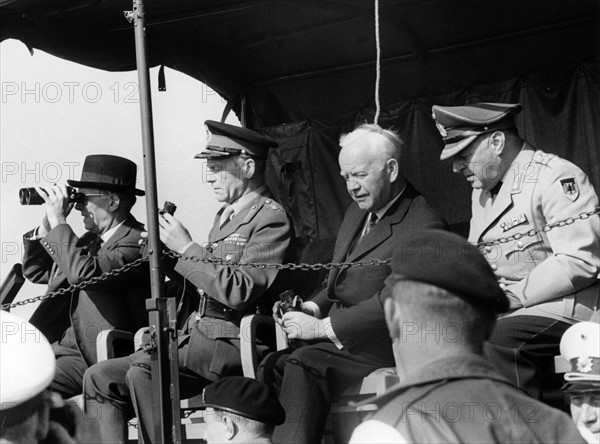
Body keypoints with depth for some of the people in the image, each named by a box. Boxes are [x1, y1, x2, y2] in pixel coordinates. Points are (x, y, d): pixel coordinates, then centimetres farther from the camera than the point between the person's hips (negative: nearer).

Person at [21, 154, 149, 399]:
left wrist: (59, 221, -17)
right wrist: (47, 223, 7)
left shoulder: (137, 242, -12)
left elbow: (82, 274, -28)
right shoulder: (90, 239, 16)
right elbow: (36, 271, 21)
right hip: (57, 347, 8)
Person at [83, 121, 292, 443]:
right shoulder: (225, 214, 20)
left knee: (143, 368, -31)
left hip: (232, 342, -9)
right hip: (198, 335, 9)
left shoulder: (271, 218, -9)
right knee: (100, 379, -1)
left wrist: (186, 248, -14)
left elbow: (239, 291, -20)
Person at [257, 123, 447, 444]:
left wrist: (322, 327, -20)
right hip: (335, 338, 8)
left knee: (301, 366, -31)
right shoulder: (356, 212, 19)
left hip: (377, 348, -8)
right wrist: (312, 308, 1)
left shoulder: (423, 227, -11)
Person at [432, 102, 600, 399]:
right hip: (505, 312, 8)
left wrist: (511, 296, -19)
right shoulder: (482, 189, 19)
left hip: (561, 306, -8)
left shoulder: (556, 178, -10)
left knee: (494, 343, -33)